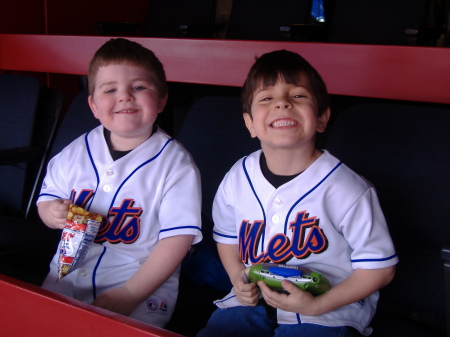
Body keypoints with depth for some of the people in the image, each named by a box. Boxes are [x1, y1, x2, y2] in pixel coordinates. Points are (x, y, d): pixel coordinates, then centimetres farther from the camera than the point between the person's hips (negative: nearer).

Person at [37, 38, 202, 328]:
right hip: (69, 275, 5)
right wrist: (53, 213, -12)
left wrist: (130, 294, -20)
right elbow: (47, 199, 15)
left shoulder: (175, 163, -10)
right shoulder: (77, 152, 5)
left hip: (144, 284, -4)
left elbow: (178, 238, -14)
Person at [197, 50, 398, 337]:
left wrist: (317, 305, -16)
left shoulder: (346, 189, -16)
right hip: (253, 301, 4)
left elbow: (380, 266, -9)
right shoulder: (238, 179, -1)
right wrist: (238, 277, -2)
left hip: (326, 312, -4)